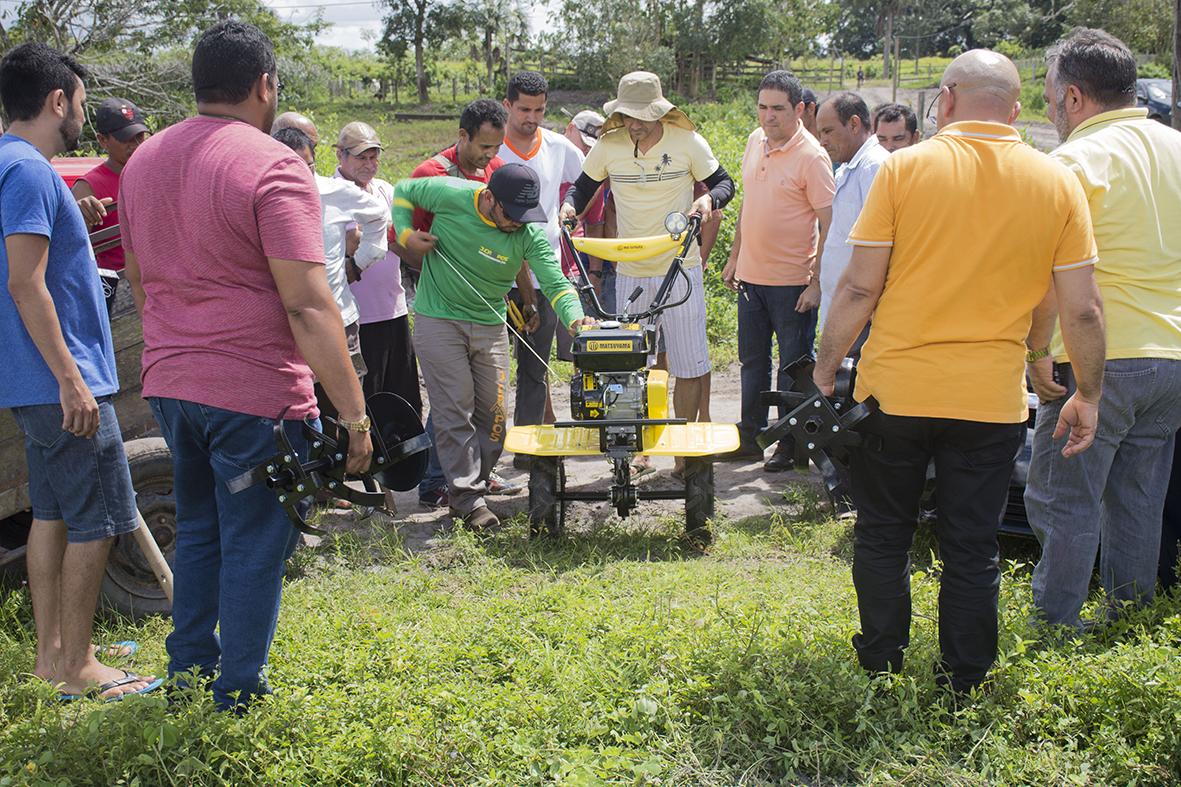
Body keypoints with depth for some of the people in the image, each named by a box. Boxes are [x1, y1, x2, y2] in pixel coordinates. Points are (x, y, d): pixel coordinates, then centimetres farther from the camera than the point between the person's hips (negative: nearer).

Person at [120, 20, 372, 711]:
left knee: (197, 532, 22)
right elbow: (308, 305, -21)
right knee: (254, 547, 6)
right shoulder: (274, 167, -15)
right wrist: (355, 412, -18)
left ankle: (189, 674, 32)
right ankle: (238, 699, 16)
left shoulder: (143, 161, 9)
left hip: (170, 384, 7)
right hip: (255, 393, -7)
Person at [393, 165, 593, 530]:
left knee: (492, 411, 8)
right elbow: (403, 191, 3)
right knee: (455, 410, -5)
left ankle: (475, 481, 26)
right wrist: (406, 235, -12)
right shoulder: (450, 195, -15)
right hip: (439, 320, -3)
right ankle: (468, 499, 0)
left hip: (491, 325, 3)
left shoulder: (531, 233, -13)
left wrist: (575, 318, -38)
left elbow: (555, 283, -19)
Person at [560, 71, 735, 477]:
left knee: (689, 367, 1)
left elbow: (723, 182, 4)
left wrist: (709, 198, -18)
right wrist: (570, 203, -7)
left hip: (680, 271, -2)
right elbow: (584, 185, 14)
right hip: (630, 273, 2)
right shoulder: (608, 146, -1)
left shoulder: (687, 141, -6)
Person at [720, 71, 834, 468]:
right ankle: (750, 439, 27)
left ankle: (790, 446, 16)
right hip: (751, 276, 7)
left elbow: (830, 224, -14)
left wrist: (817, 282, -18)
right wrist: (734, 257, 18)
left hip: (792, 282, -7)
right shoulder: (756, 141, 7)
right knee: (752, 363, 15)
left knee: (793, 368, 5)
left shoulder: (812, 156, -14)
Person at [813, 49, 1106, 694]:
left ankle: (880, 661, 27)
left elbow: (860, 287, -9)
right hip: (992, 399, 2)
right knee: (972, 549, 13)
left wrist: (825, 368, 3)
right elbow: (1082, 311, -1)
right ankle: (964, 683, 22)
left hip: (895, 391, -1)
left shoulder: (904, 168, -8)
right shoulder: (1059, 184, -2)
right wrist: (1087, 396, 11)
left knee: (882, 535, 17)